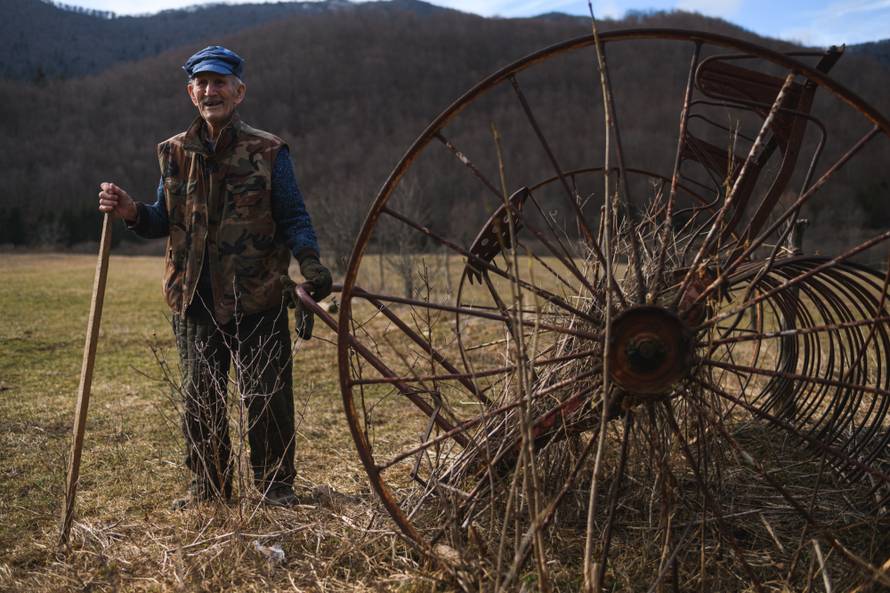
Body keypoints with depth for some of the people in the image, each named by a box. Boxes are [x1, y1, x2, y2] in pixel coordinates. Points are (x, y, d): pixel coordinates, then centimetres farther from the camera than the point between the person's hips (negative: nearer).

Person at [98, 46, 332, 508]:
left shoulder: (268, 152, 0)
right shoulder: (175, 153, 9)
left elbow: (294, 218, 0)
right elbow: (165, 221, 15)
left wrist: (309, 261, -18)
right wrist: (132, 213, -6)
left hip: (256, 300, -3)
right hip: (195, 300, 3)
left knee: (266, 395, 1)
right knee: (199, 397, 11)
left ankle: (275, 483, 19)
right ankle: (208, 484, 28)